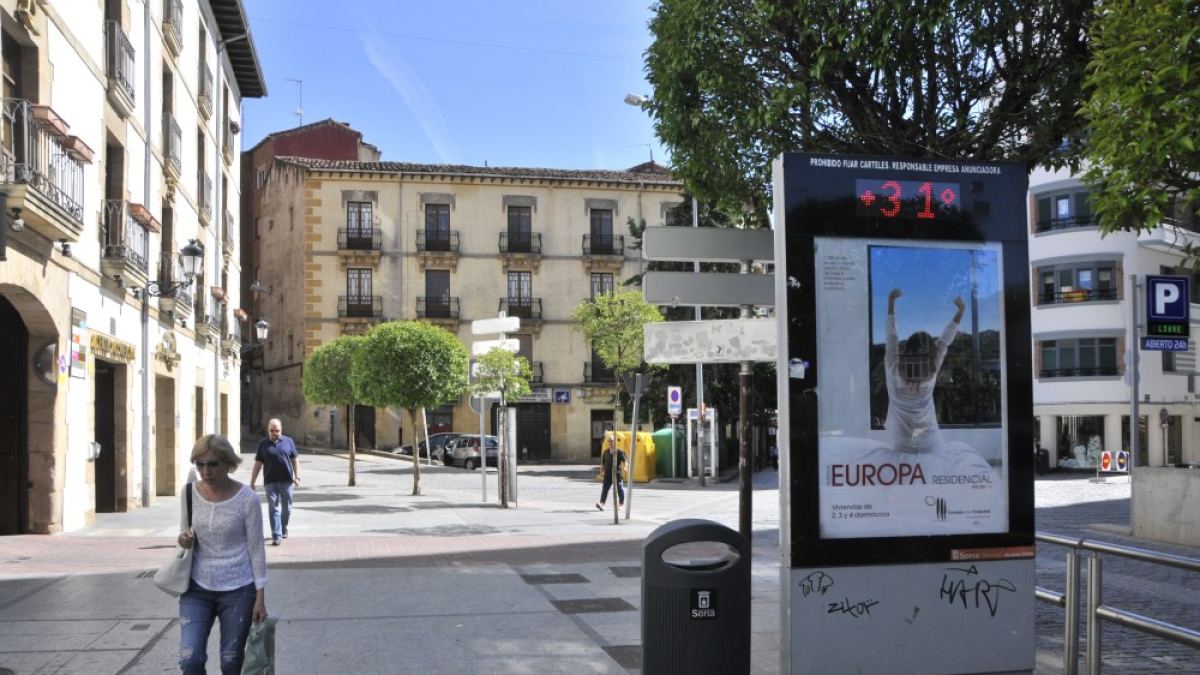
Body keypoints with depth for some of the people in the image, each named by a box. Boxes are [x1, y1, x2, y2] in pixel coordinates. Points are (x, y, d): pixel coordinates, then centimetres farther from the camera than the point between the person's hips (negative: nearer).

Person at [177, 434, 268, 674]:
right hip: (197, 588, 3)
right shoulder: (189, 493, -2)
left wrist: (260, 597, -7)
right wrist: (184, 541, -14)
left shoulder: (247, 499, -12)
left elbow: (256, 549, -6)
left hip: (237, 590, -3)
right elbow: (185, 535, 11)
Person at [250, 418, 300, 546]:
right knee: (273, 509, -2)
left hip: (287, 481, 1)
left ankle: (283, 528, 35)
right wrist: (252, 483, 1)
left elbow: (295, 460, 7)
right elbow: (257, 464, 4)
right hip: (270, 482, -1)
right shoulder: (263, 444, 3)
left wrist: (297, 477, -4)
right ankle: (276, 536, -1)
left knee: (286, 508, 12)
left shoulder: (288, 442, 4)